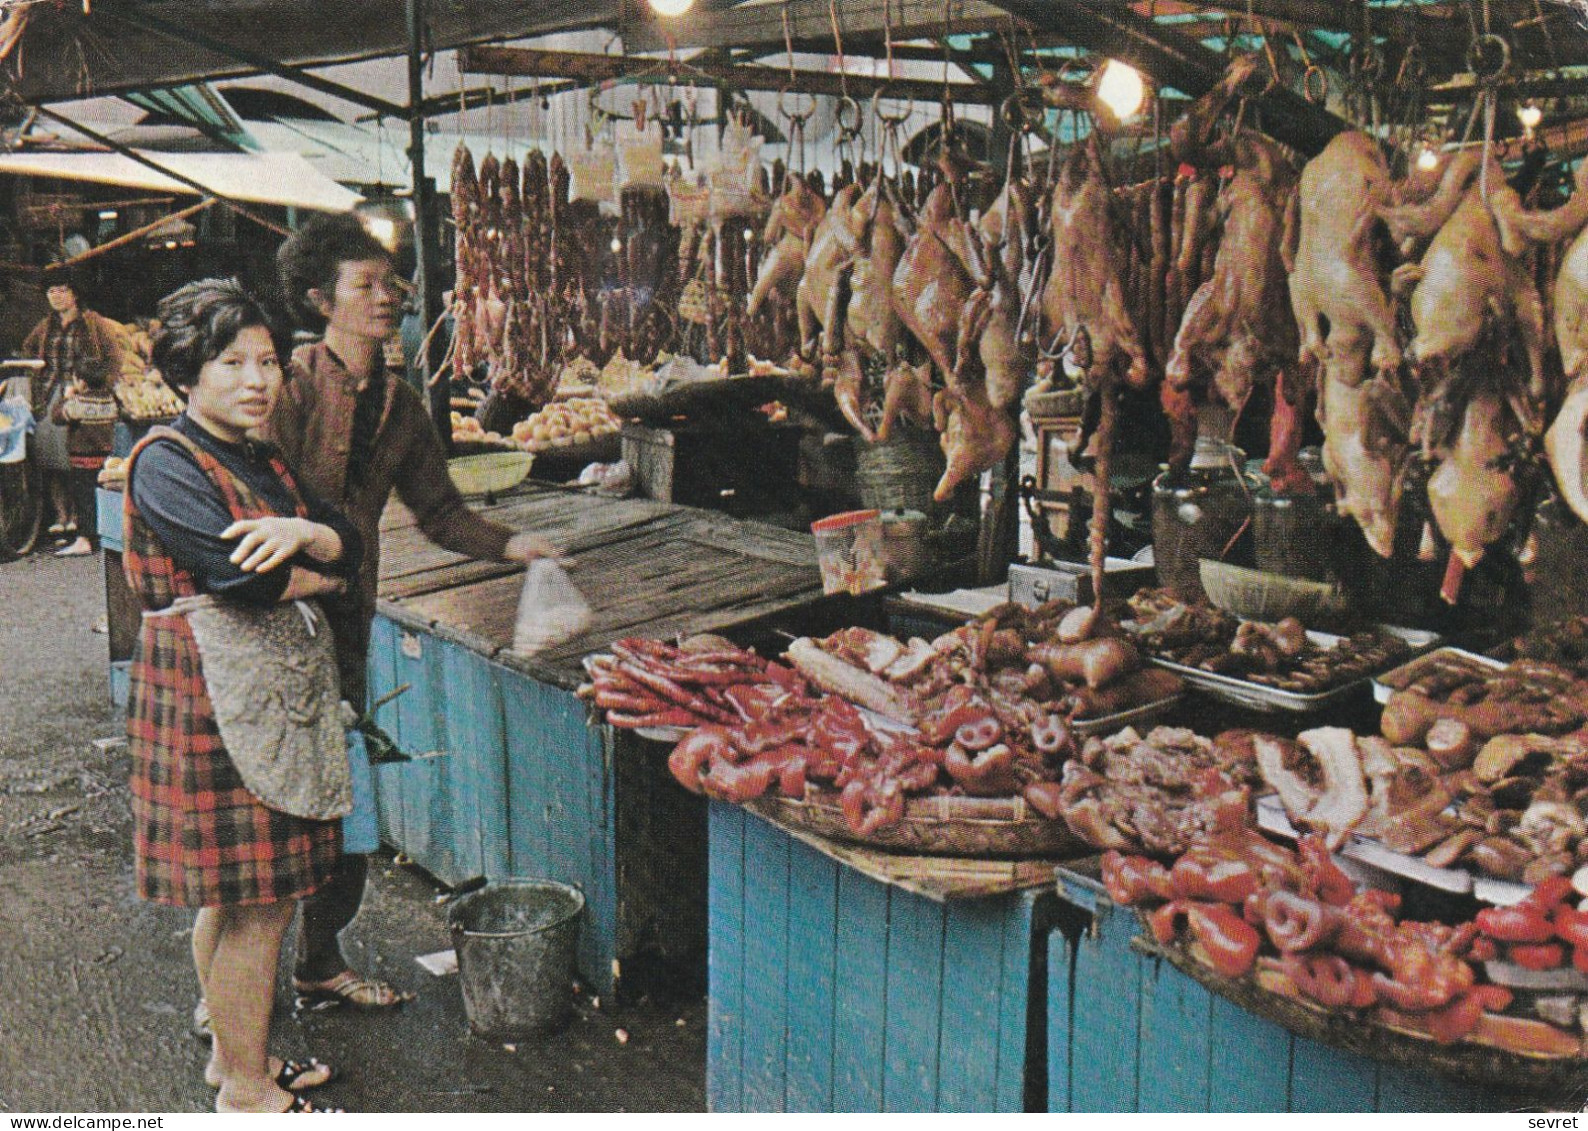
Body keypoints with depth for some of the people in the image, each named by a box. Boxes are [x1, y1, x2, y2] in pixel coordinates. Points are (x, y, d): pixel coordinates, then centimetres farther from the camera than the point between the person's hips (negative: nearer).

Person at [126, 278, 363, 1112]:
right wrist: (320, 577, -7)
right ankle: (247, 1092, 13)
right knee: (255, 903, -1)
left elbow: (352, 546, 3)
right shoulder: (165, 463, -12)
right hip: (211, 702, -8)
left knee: (231, 897, 19)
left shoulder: (263, 463, 14)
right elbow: (241, 572, -25)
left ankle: (234, 1053, 33)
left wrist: (306, 532, -19)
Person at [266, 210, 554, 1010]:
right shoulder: (293, 385, -10)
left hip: (347, 615, 6)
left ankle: (320, 963, 27)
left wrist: (508, 545, -1)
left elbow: (439, 511, 14)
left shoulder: (399, 404, 11)